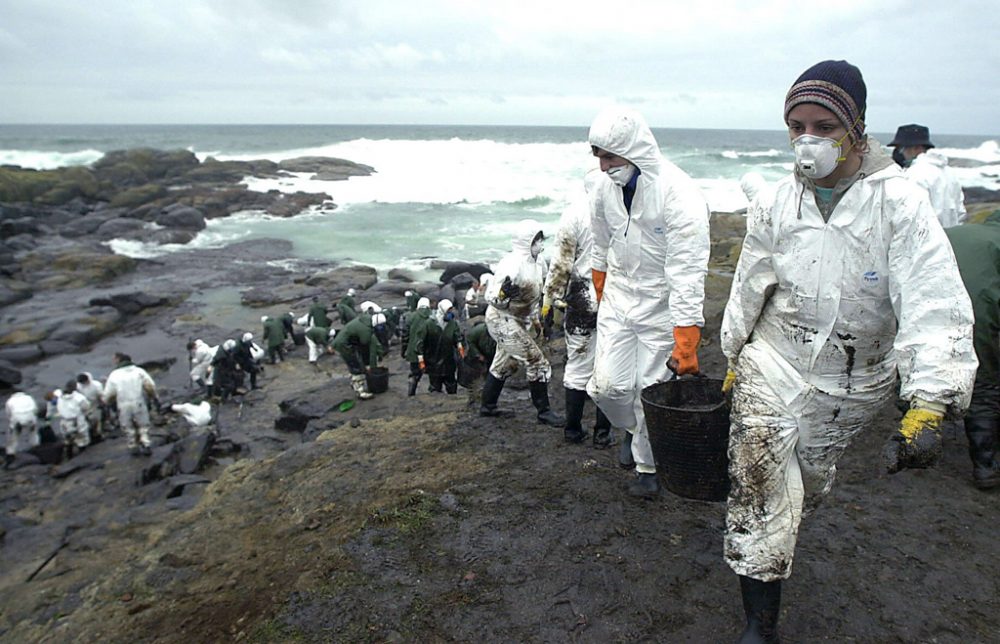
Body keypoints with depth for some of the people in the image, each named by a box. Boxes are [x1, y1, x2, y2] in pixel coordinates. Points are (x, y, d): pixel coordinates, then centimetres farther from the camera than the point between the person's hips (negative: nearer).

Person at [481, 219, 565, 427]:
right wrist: (503, 293, -47)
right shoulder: (512, 264, -25)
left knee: (503, 364, 20)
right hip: (503, 319, -10)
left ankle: (488, 406, 34)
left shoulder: (537, 263, 3)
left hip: (518, 320, 10)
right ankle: (543, 411, 2)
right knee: (537, 363, -9)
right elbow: (491, 297, -26)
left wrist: (535, 319, 22)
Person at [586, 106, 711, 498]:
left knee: (652, 389, 2)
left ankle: (647, 465, 26)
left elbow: (687, 273, -25)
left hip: (661, 304, -4)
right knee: (608, 385, 0)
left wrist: (685, 341, -26)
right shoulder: (605, 187, -4)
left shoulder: (680, 196, -24)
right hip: (618, 298, 5)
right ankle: (631, 430, 33)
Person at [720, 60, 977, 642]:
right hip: (773, 364, 1)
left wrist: (929, 406, -35)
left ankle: (771, 542, 52)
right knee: (761, 490, -7)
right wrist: (735, 358, 16)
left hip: (853, 385, -1)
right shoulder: (778, 202, -4)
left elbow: (934, 304, -24)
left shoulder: (899, 202, -16)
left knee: (811, 482, 20)